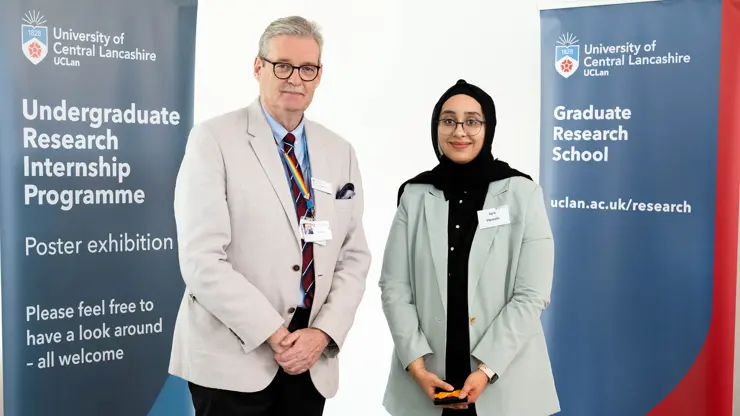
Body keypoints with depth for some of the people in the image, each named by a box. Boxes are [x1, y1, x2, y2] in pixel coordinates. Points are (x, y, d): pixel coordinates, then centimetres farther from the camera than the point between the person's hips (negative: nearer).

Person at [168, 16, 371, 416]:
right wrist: (274, 334, -15)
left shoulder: (340, 152, 9)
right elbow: (201, 260, -14)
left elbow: (354, 256, 7)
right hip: (231, 357, -4)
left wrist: (323, 331, -7)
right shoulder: (214, 138, -7)